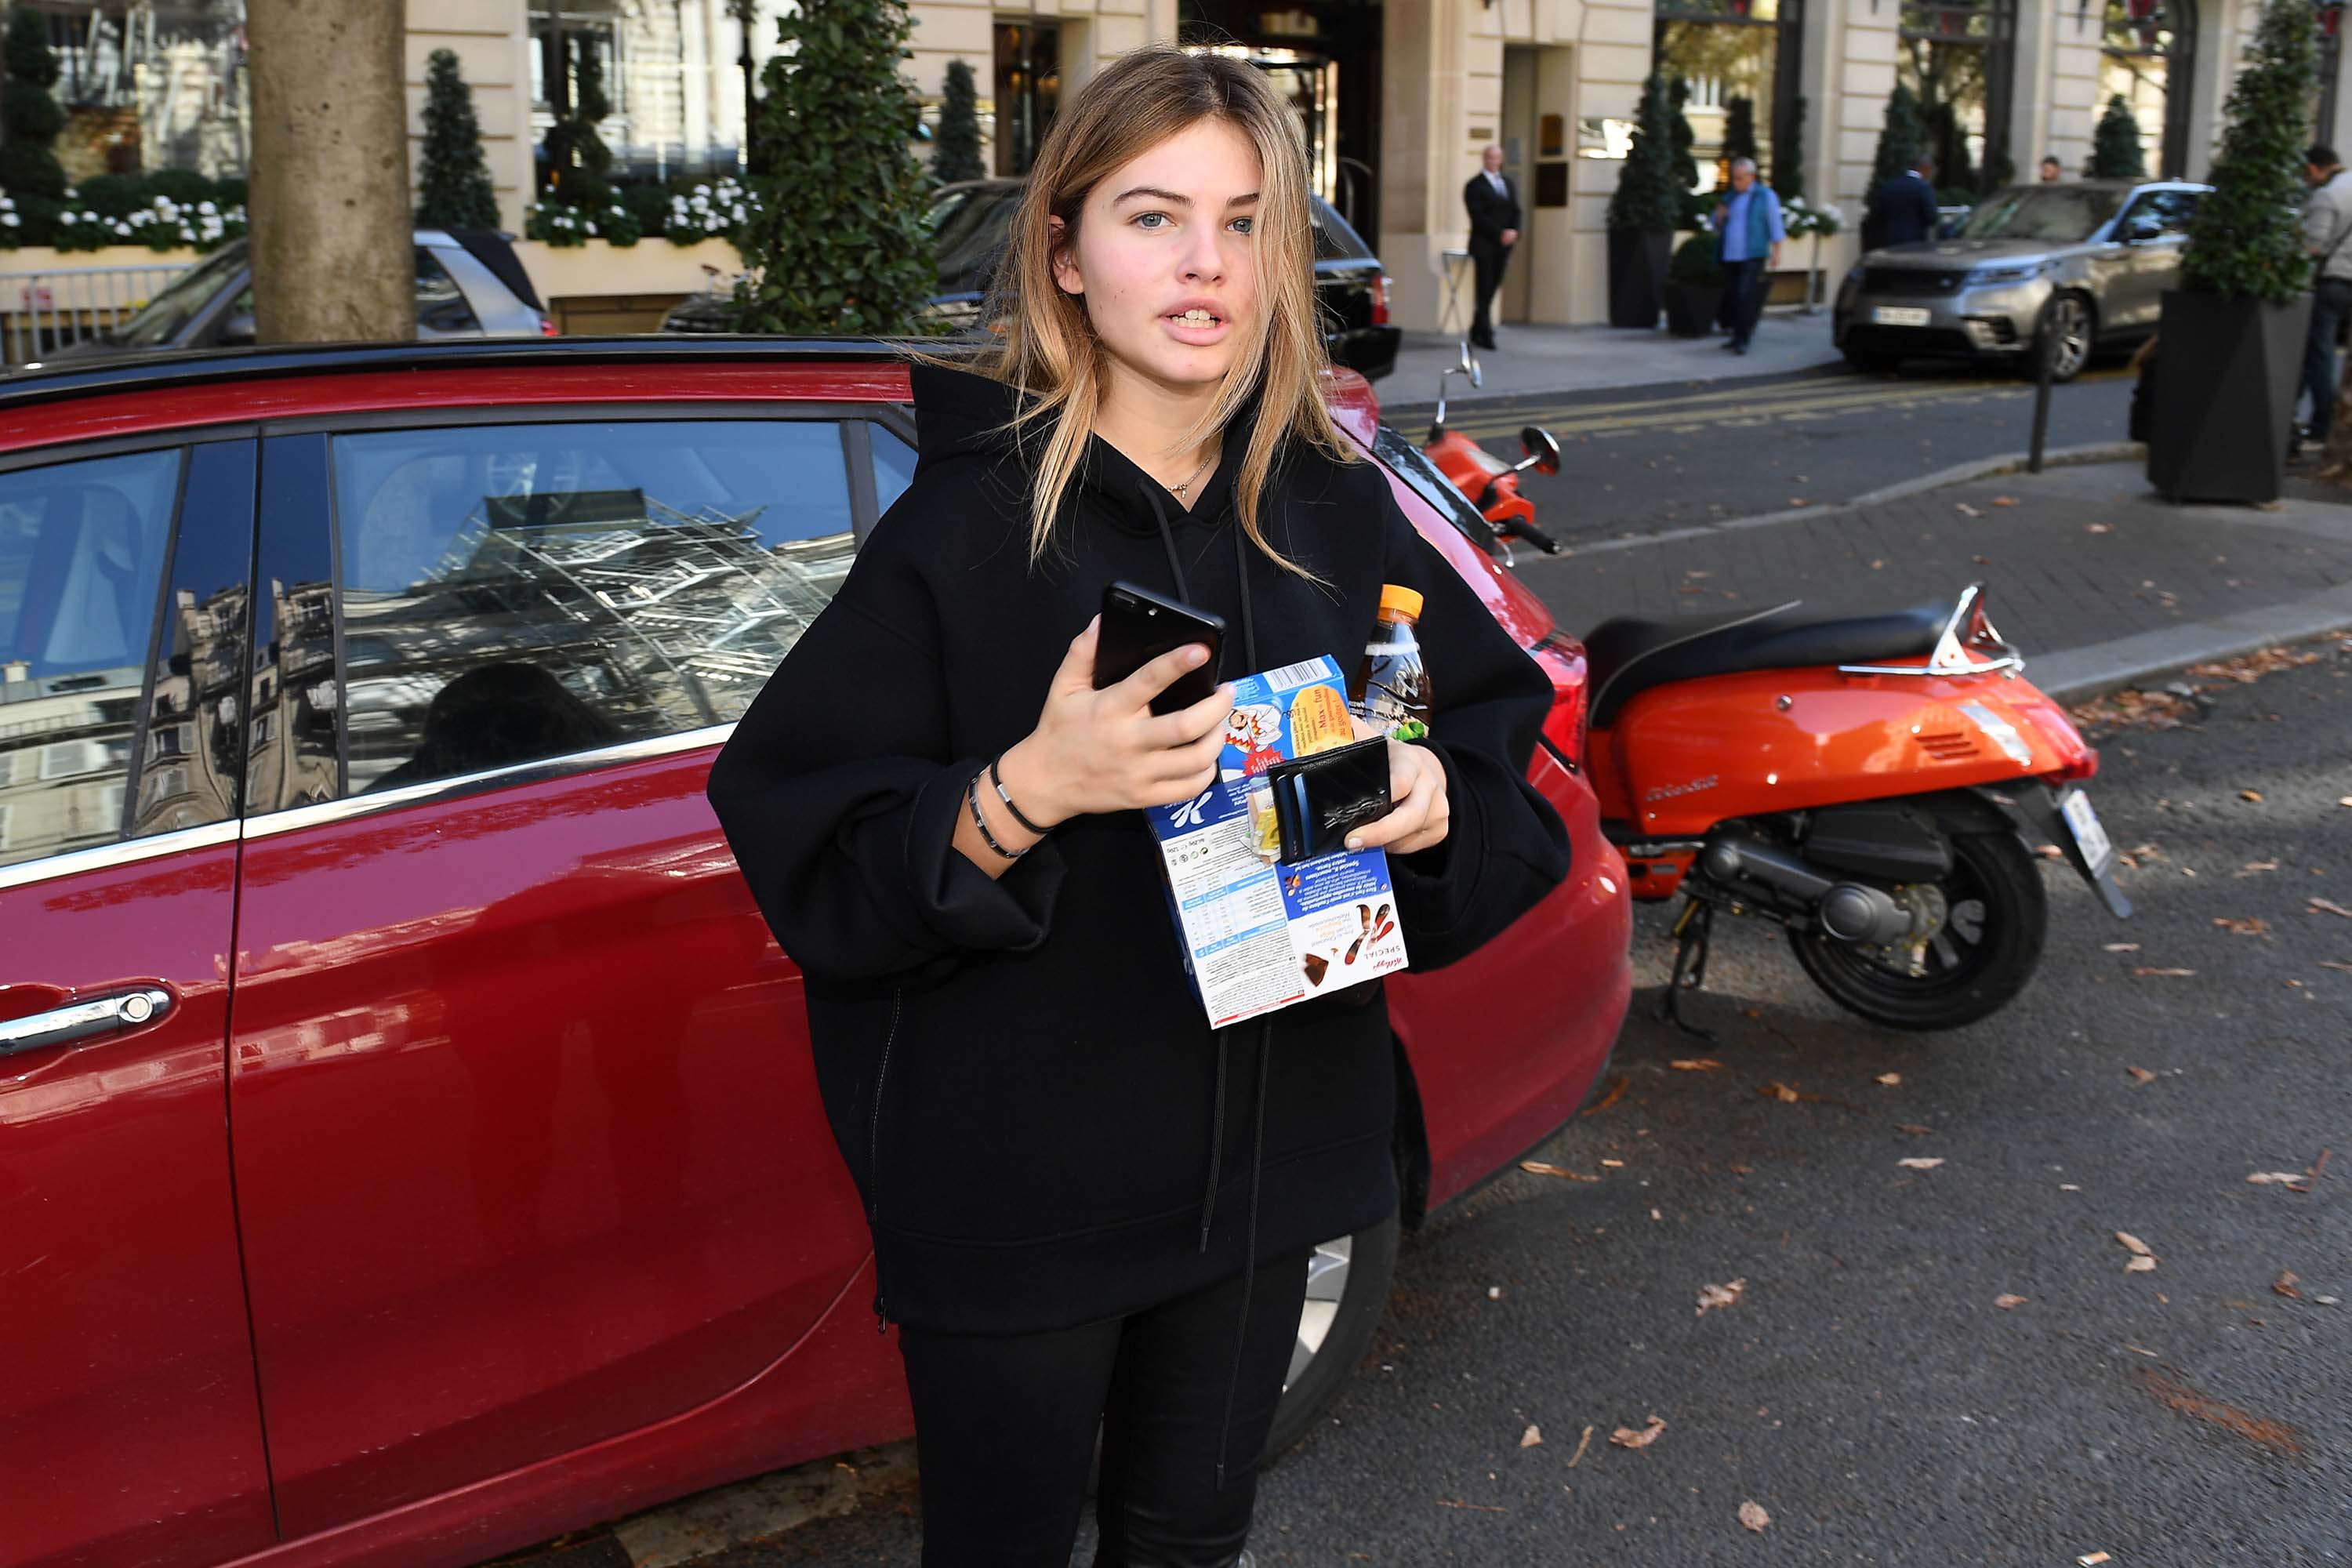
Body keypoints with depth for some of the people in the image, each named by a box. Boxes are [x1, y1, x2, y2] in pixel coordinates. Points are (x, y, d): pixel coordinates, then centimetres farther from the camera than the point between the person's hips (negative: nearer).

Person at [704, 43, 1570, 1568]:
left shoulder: (1338, 511, 0)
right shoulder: (970, 525, -14)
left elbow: (1499, 719, 11)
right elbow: (801, 854, -16)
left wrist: (1439, 800, -11)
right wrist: (1025, 791, -31)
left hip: (1266, 1152, 5)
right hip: (1018, 1183, -4)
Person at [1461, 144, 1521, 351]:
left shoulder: (1509, 183, 17)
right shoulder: (1475, 186, -2)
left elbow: (1516, 211, 12)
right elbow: (1479, 216, -11)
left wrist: (1513, 231, -7)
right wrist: (1500, 234, -16)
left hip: (1503, 244, 5)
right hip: (1484, 244, -5)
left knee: (1492, 289, 7)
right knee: (1484, 290, -5)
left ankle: (1476, 332, 15)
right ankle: (1486, 334, -4)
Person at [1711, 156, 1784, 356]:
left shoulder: (1765, 196, 3)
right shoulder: (1731, 197, 17)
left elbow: (1775, 225, 2)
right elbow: (1719, 228, 23)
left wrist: (1776, 252, -6)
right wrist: (1719, 217, 0)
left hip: (1753, 256, -6)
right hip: (1730, 256, 6)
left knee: (1746, 296, -16)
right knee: (1733, 297, 7)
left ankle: (1743, 340, -16)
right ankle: (1737, 336, 17)